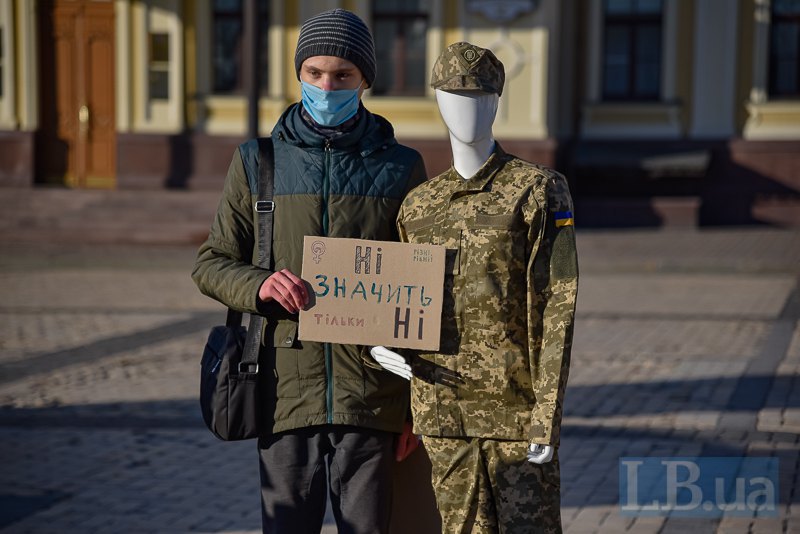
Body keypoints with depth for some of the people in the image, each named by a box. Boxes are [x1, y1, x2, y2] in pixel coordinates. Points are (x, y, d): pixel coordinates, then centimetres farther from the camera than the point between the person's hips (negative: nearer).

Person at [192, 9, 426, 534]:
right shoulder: (258, 162, 8)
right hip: (287, 392, 1)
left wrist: (419, 402, 4)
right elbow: (212, 262, 11)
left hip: (372, 398, 0)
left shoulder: (401, 168, 6)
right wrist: (258, 285, -13)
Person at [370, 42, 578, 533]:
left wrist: (547, 414, -15)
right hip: (445, 410, 4)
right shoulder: (419, 205, 9)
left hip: (516, 405, -4)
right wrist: (380, 342, -3)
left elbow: (557, 308, -10)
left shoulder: (538, 190, -5)